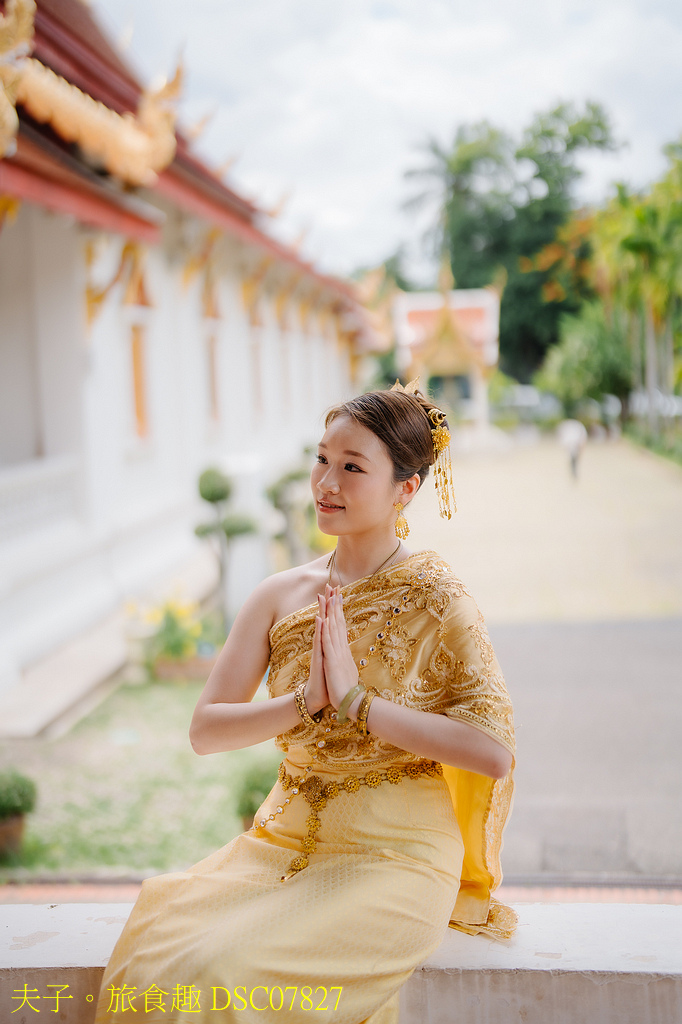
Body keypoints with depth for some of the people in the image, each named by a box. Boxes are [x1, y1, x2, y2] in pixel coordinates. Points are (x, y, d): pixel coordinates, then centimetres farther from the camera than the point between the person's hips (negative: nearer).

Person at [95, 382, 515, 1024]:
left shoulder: (437, 600, -9)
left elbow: (494, 754, -18)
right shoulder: (281, 596, 4)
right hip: (284, 843, 4)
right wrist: (305, 701, -16)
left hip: (393, 857, -4)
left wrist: (356, 701, -18)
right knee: (153, 965, -19)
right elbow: (205, 730, 0)